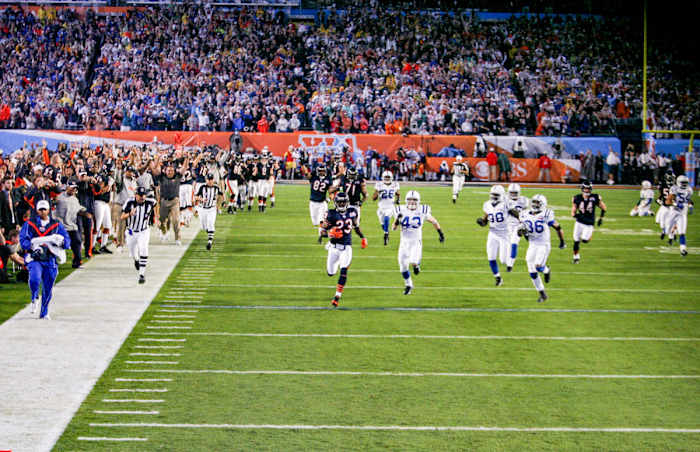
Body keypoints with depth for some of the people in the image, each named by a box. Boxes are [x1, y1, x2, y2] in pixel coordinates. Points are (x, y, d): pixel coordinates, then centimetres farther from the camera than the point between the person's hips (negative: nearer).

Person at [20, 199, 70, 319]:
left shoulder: (56, 224, 9)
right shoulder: (29, 224, 5)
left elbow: (67, 240, 6)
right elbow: (23, 240, -2)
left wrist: (60, 241, -17)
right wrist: (32, 246, -21)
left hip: (50, 260, 2)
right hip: (34, 258, -2)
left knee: (48, 287, 5)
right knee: (35, 278, -28)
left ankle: (44, 312, 25)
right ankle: (34, 298, 4)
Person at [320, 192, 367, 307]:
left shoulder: (352, 212, 3)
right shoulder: (331, 214, -8)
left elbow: (356, 226, 21)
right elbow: (323, 230, -7)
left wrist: (363, 237, 22)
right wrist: (330, 233, -27)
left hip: (346, 247, 1)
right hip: (334, 247, -1)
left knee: (343, 271, -15)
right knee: (331, 273, 9)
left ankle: (337, 295, -8)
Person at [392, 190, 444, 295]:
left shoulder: (422, 211, -9)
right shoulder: (402, 210, -5)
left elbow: (434, 221, 8)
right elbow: (393, 228, -2)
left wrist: (440, 233, 13)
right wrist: (397, 220, -21)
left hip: (416, 242, -2)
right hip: (404, 242, 2)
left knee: (413, 262, -24)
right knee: (403, 266, 5)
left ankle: (416, 264, 14)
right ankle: (408, 285, 30)